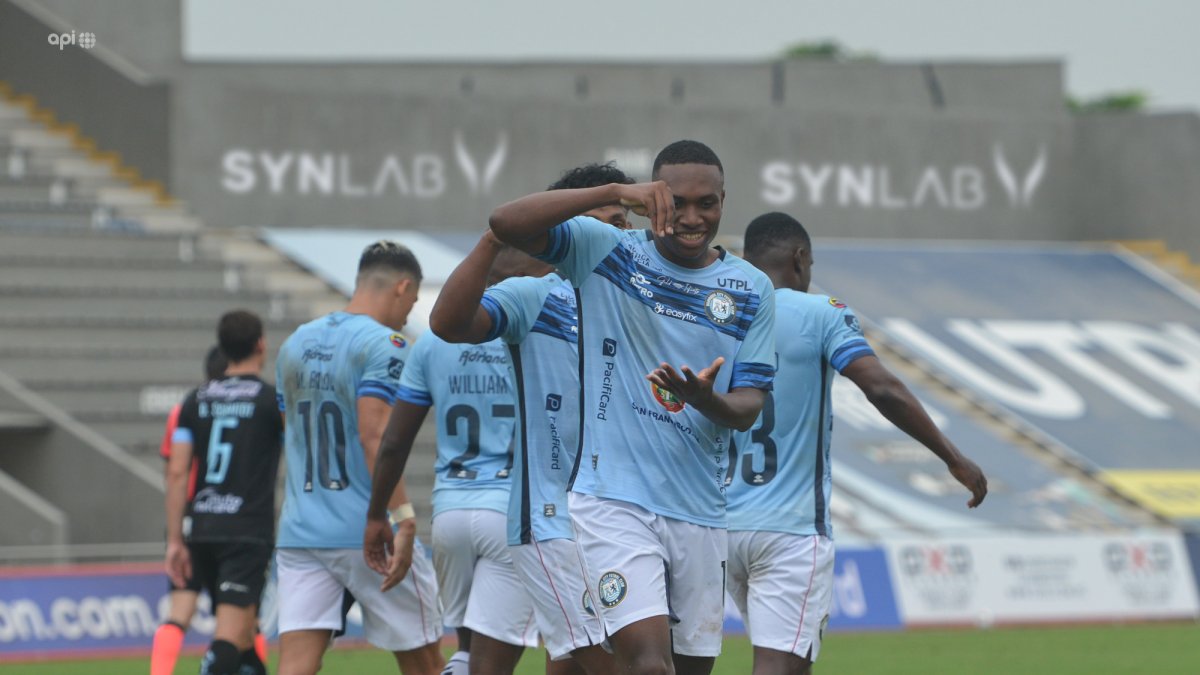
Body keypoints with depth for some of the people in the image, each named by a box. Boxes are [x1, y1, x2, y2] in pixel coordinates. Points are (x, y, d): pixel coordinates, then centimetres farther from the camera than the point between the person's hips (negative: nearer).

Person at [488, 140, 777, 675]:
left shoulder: (750, 290, 8)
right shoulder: (604, 252, 0)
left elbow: (748, 407, 5)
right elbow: (507, 224, -14)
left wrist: (707, 400, -20)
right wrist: (614, 193, -23)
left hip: (700, 510, 5)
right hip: (614, 496, -4)